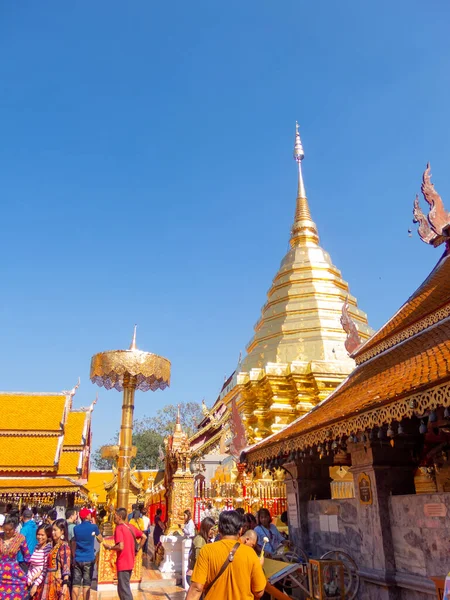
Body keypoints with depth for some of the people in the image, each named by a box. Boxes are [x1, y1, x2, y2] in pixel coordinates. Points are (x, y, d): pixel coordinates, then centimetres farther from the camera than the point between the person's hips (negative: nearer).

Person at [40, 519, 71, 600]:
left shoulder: (64, 546, -12)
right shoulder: (54, 545, 13)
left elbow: (66, 566, -17)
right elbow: (50, 565, 15)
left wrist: (65, 584, -22)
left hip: (59, 582, -8)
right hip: (51, 581, 8)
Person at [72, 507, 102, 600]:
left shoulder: (76, 528, 4)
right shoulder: (93, 527, -6)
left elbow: (73, 544, 12)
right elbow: (101, 539, 9)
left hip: (77, 559, 3)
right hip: (89, 559, -3)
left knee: (75, 584, 7)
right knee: (86, 584, 3)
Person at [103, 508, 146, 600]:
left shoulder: (119, 528, -16)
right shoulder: (130, 527, 7)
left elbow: (120, 547, -25)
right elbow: (144, 537, 11)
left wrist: (109, 547, -10)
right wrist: (136, 549, 14)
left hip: (123, 563, -8)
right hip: (130, 562, 8)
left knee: (124, 589, 2)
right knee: (124, 587, 21)